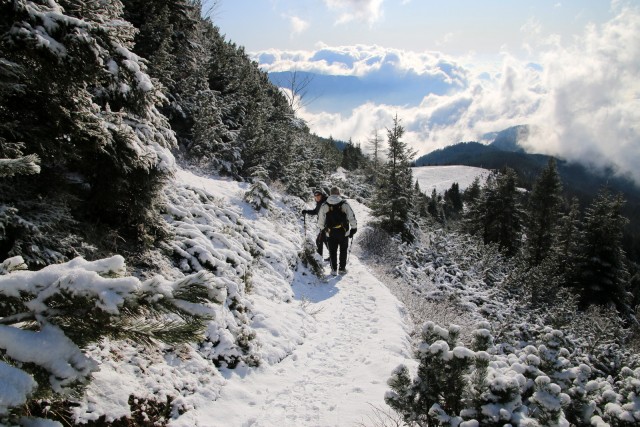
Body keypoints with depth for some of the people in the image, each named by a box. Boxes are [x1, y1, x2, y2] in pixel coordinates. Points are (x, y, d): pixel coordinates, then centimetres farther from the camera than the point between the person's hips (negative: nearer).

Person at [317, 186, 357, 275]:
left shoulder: (324, 206, -2)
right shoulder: (344, 204, -7)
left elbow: (320, 219, 5)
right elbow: (352, 217, -4)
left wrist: (322, 229, 19)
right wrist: (354, 228, 8)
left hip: (330, 233, 1)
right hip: (343, 232, -1)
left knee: (332, 251, 12)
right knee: (343, 250, 14)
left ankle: (334, 269, 13)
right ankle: (342, 268, 18)